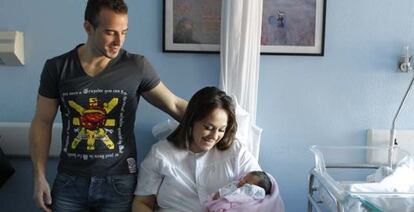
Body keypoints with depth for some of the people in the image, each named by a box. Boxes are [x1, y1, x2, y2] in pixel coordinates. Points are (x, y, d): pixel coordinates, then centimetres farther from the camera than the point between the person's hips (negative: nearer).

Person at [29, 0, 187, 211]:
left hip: (119, 180, -1)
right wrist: (39, 177, -1)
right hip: (69, 180, 1)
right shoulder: (56, 68, -2)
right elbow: (42, 123, 3)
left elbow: (175, 105, -2)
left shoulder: (137, 67, -5)